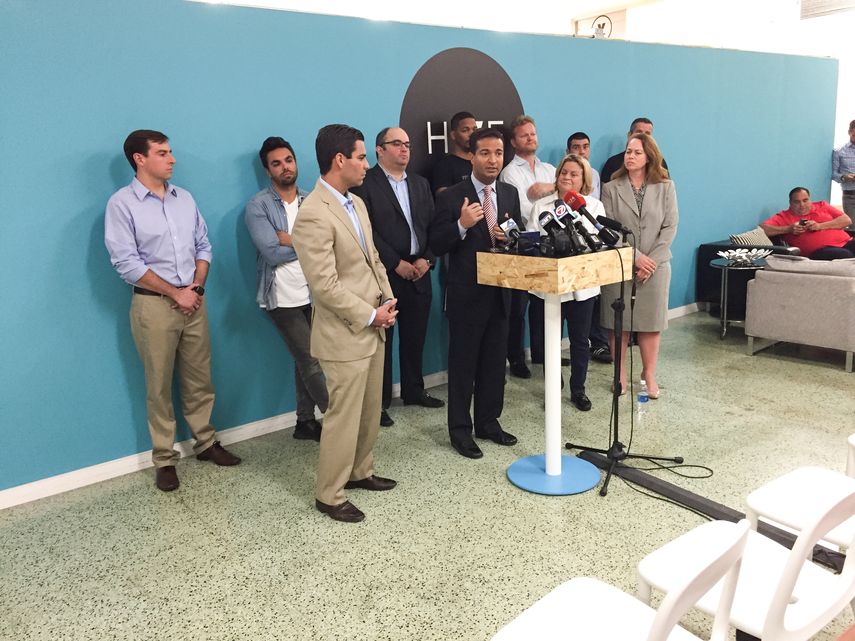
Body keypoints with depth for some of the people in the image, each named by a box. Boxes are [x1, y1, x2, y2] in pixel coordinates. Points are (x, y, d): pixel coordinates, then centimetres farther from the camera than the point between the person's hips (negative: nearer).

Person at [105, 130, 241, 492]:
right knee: (159, 385, 5)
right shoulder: (122, 204, -7)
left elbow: (203, 245, 12)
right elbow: (126, 263, -12)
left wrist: (195, 287, -4)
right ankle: (164, 459, 17)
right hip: (154, 304, -4)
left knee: (199, 379, 12)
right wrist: (175, 292, -12)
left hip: (194, 301, 5)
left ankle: (206, 442, 27)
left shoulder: (184, 198, 10)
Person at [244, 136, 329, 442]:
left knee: (305, 361, 13)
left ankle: (306, 421, 26)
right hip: (283, 297, -5)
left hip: (313, 293, 5)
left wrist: (291, 240, -13)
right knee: (311, 362, -2)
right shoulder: (258, 206, -6)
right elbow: (272, 253, -16)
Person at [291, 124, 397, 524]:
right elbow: (325, 285, -23)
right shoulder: (313, 214, -20)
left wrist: (387, 300, 2)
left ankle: (360, 472, 38)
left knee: (370, 410, 19)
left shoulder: (356, 203, 9)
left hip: (373, 327, 9)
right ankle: (329, 495, 20)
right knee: (344, 416, 3)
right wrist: (370, 315, -16)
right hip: (345, 334, -9)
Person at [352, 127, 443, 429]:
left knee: (415, 337, 14)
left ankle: (414, 390, 30)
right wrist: (397, 264, -14)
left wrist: (425, 260, -4)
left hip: (418, 272, 6)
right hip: (384, 275, -6)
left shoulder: (420, 184, 15)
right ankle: (379, 402, 13)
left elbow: (433, 226, 11)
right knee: (382, 340, 2)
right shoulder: (365, 183, -5)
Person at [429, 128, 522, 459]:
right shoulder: (451, 197, -9)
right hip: (467, 294, -5)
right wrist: (462, 225, -28)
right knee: (463, 364, 5)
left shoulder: (510, 194, 7)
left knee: (495, 361, 15)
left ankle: (489, 422, 31)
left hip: (500, 291, 5)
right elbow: (437, 246, -11)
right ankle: (460, 429, 19)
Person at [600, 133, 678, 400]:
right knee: (618, 321, 3)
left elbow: (670, 227, 0)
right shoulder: (611, 188, 1)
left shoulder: (665, 187, 5)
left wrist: (651, 260, -10)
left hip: (655, 265, 1)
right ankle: (620, 374, 16)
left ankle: (649, 374, 18)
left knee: (651, 322, 5)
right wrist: (636, 256, -13)